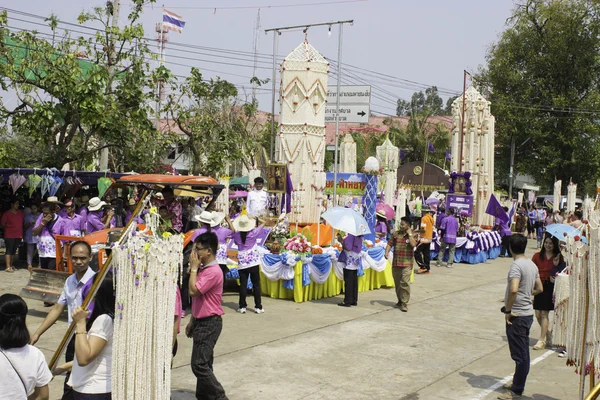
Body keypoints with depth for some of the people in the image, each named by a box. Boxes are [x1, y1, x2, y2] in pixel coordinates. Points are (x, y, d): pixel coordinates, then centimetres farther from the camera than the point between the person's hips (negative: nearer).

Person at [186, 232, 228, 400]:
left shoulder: (213, 271, -20)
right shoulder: (203, 269, 12)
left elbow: (193, 291, -24)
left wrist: (193, 268, -14)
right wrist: (192, 321, 19)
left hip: (210, 323, -10)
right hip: (202, 322, 10)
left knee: (199, 365, -11)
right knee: (204, 364, 14)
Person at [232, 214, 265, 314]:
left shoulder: (237, 235, -3)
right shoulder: (253, 233, -5)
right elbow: (263, 223, 4)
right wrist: (254, 218, 6)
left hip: (242, 263, 1)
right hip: (253, 262, -1)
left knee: (243, 284, 5)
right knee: (256, 284, 4)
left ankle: (242, 306, 7)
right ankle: (258, 307, 6)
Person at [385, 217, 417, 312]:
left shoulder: (412, 235, -1)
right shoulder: (395, 234, 8)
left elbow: (413, 245, -19)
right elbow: (390, 244, 5)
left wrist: (409, 234, -13)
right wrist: (387, 252, -12)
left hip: (407, 263, -4)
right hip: (395, 263, 4)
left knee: (405, 283, -13)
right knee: (397, 283, 13)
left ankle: (404, 303, -9)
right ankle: (400, 301, 27)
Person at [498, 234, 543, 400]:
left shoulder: (516, 265, -19)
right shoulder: (532, 265, 9)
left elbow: (513, 290, -30)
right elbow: (539, 288, 18)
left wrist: (507, 310, -19)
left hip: (517, 316, -9)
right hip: (528, 313, 9)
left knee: (519, 354, -1)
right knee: (523, 353, 17)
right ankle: (518, 385, 28)